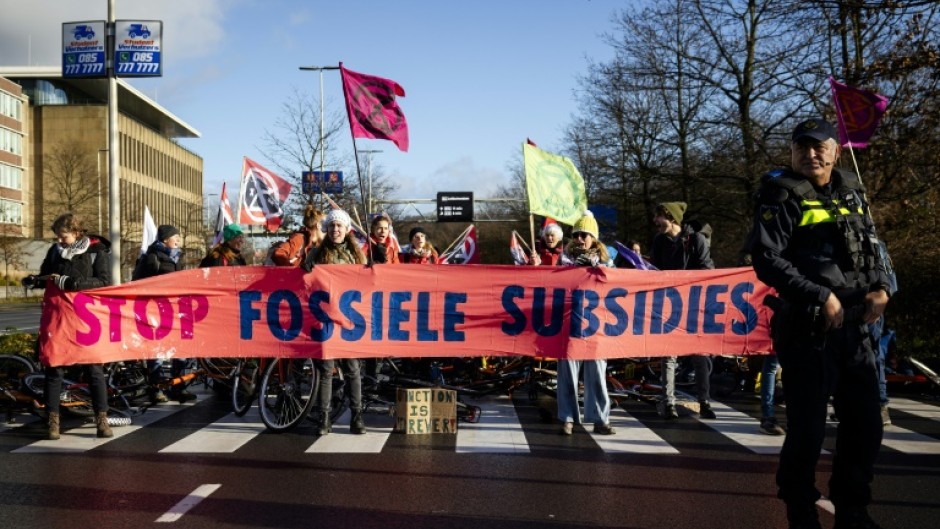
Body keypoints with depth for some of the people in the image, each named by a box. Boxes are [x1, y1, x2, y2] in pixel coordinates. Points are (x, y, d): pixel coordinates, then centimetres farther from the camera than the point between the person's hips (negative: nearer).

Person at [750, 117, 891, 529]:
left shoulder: (851, 192, 14)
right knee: (808, 428, -2)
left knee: (865, 424, 13)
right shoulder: (782, 196, -6)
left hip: (854, 327, 6)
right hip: (807, 328, -6)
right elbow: (767, 259, -15)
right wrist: (821, 297, -19)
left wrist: (880, 287, 1)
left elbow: (873, 248, 21)